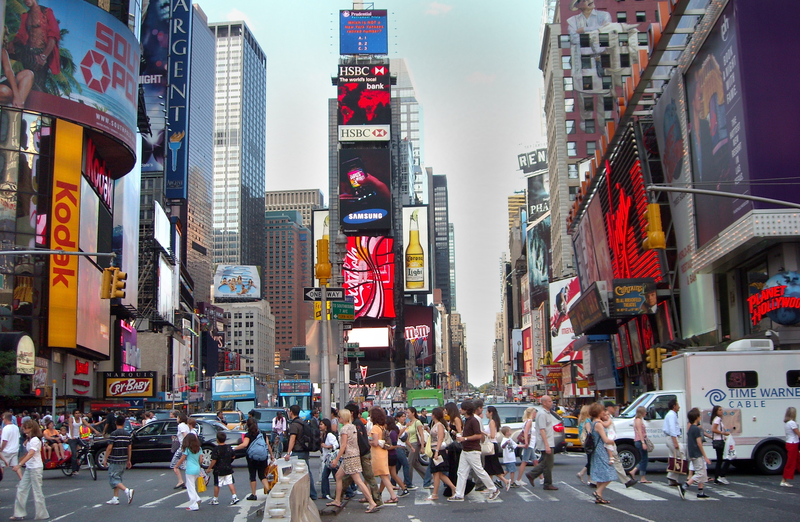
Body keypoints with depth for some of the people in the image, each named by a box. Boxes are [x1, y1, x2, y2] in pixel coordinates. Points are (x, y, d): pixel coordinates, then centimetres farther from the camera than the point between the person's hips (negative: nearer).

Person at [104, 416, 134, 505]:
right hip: (124, 461, 7)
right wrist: (129, 460, 17)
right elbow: (129, 448, 9)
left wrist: (105, 459, -6)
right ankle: (115, 498, 14)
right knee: (117, 478, 16)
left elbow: (109, 447, -14)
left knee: (113, 479, -3)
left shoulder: (114, 434, -12)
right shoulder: (127, 434, 6)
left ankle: (127, 491, -21)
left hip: (115, 461, -6)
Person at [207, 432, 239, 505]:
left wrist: (209, 468, -7)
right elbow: (233, 457, 14)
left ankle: (215, 499, 17)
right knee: (230, 483, 5)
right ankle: (234, 497, -4)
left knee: (216, 485, 7)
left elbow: (214, 461, -17)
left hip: (218, 470, -5)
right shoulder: (229, 448, 3)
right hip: (228, 469, 5)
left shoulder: (216, 449, -15)